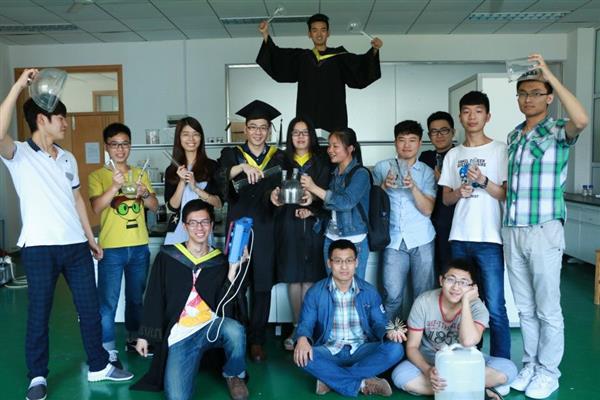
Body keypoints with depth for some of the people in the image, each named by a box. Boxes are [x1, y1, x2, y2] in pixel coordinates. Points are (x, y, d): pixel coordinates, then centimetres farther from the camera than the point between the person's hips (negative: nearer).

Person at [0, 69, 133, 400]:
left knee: (89, 307, 10)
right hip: (39, 247, -5)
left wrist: (90, 238, 15)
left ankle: (99, 366, 24)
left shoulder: (68, 158, 15)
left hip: (75, 244, 5)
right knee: (39, 312, 5)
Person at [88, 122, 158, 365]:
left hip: (139, 247, 4)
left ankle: (134, 338, 32)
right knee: (108, 302, -3)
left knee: (136, 298, 16)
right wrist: (115, 186, -30)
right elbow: (96, 207, -16)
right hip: (111, 248, -4)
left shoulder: (140, 174, 10)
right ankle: (108, 350, 7)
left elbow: (155, 207, 5)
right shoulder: (97, 176, -2)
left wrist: (145, 193, -15)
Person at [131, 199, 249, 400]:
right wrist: (144, 335, 5)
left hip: (211, 326, 1)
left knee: (234, 330, -35)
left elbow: (225, 307, -5)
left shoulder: (221, 262, 3)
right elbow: (153, 299, 6)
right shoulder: (167, 257, 2)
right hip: (179, 335, -1)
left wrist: (233, 270, -15)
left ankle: (234, 375, -3)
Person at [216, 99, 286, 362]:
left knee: (262, 285, 3)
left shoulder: (278, 158, 10)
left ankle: (257, 340, 15)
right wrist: (241, 167, -32)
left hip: (265, 230, 1)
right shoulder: (231, 155, 6)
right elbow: (218, 178, -14)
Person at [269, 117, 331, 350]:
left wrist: (312, 210, -17)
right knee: (293, 278, 4)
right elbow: (278, 192, 7)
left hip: (313, 224, -1)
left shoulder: (322, 162, 4)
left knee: (310, 278, -2)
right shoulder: (283, 161, 9)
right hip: (289, 224, 2)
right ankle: (297, 328, 15)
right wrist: (276, 198, -16)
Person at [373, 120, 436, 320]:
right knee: (392, 296, -3)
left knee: (424, 295, 4)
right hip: (394, 240, 0)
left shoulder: (426, 172, 8)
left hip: (421, 240, 1)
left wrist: (413, 186, -17)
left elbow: (427, 209, -2)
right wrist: (385, 186, -12)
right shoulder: (382, 167, 8)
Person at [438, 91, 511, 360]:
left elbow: (507, 195, -3)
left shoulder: (500, 150, 1)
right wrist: (459, 193, -7)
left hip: (489, 239, -4)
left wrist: (483, 181, -18)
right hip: (459, 238, 4)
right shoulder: (453, 155, 12)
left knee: (494, 307, -5)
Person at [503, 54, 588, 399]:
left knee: (548, 308, 5)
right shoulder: (513, 136, 13)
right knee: (525, 308, 15)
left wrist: (550, 75, -24)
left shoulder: (558, 131, -5)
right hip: (512, 231, 6)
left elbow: (582, 119, -30)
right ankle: (530, 365, 28)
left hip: (544, 230, -6)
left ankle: (548, 371, 21)